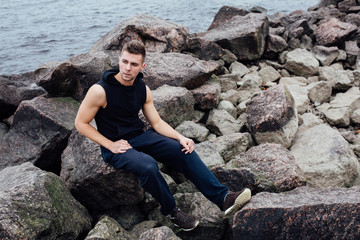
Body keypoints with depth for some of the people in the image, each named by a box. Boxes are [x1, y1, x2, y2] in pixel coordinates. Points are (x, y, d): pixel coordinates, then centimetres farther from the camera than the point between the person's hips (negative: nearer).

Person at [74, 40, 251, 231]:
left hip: (140, 137, 6)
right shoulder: (100, 90, -16)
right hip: (115, 147, -5)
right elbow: (81, 123, -9)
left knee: (184, 151, -12)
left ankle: (223, 198, -10)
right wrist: (111, 145, -15)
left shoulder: (143, 89, 1)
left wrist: (181, 138, -10)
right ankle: (170, 211, -9)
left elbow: (157, 123, 7)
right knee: (148, 165, -34)